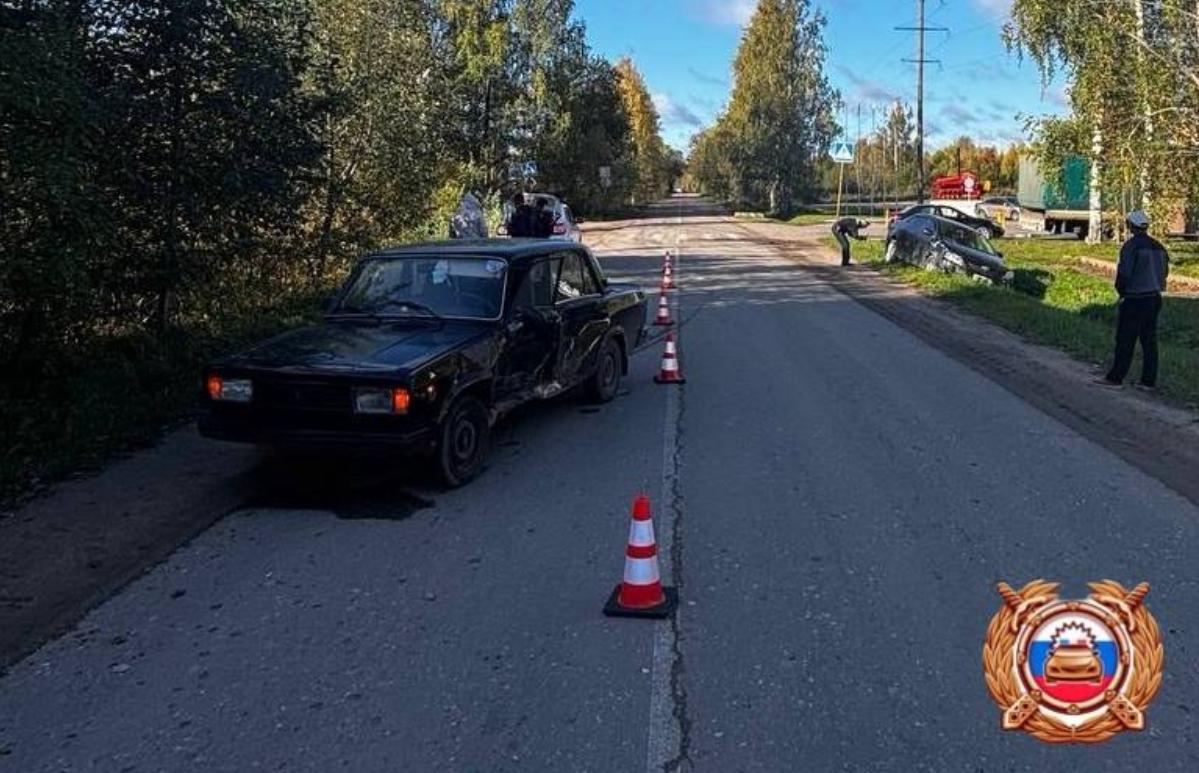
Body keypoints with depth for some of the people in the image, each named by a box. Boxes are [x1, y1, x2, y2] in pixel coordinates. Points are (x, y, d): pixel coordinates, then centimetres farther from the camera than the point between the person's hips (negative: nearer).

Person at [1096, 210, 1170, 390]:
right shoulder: (1158, 246, 9)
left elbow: (1124, 272, -16)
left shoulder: (1131, 245, -13)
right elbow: (1165, 271, 15)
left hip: (1134, 300, -7)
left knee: (1125, 340, -3)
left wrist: (1121, 291, -1)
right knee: (1149, 340, 9)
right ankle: (1149, 380, 11)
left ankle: (1115, 377, 0)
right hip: (1154, 298, 7)